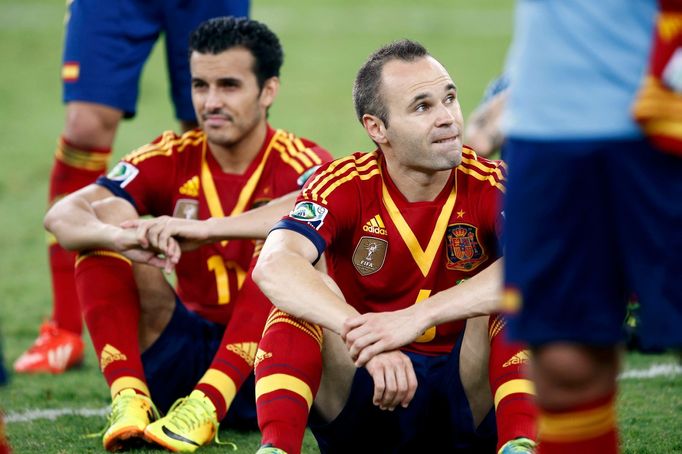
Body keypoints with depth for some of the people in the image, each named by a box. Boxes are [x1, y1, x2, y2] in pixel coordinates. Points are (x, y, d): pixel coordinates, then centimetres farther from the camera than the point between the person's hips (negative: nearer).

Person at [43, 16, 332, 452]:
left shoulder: (300, 164, -8)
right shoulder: (173, 159, 2)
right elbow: (62, 215, -11)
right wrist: (118, 237, -36)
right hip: (185, 354, 4)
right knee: (106, 216, -11)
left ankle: (206, 407, -39)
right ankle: (129, 398, -27)